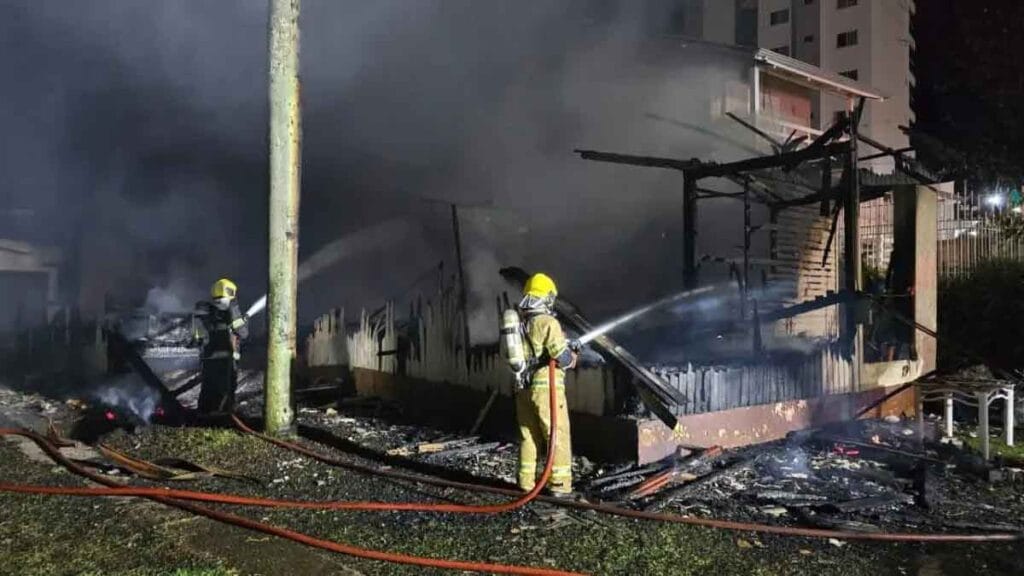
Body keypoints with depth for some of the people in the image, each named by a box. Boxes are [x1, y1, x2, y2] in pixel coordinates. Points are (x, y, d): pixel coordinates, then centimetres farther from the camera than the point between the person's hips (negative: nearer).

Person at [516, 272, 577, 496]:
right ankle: (559, 484, 3)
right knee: (557, 437, 1)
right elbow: (563, 357, -17)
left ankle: (526, 482, 19)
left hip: (523, 388, 7)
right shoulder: (547, 322, -13)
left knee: (529, 436, 14)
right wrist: (572, 357, 6)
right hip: (546, 388, -7)